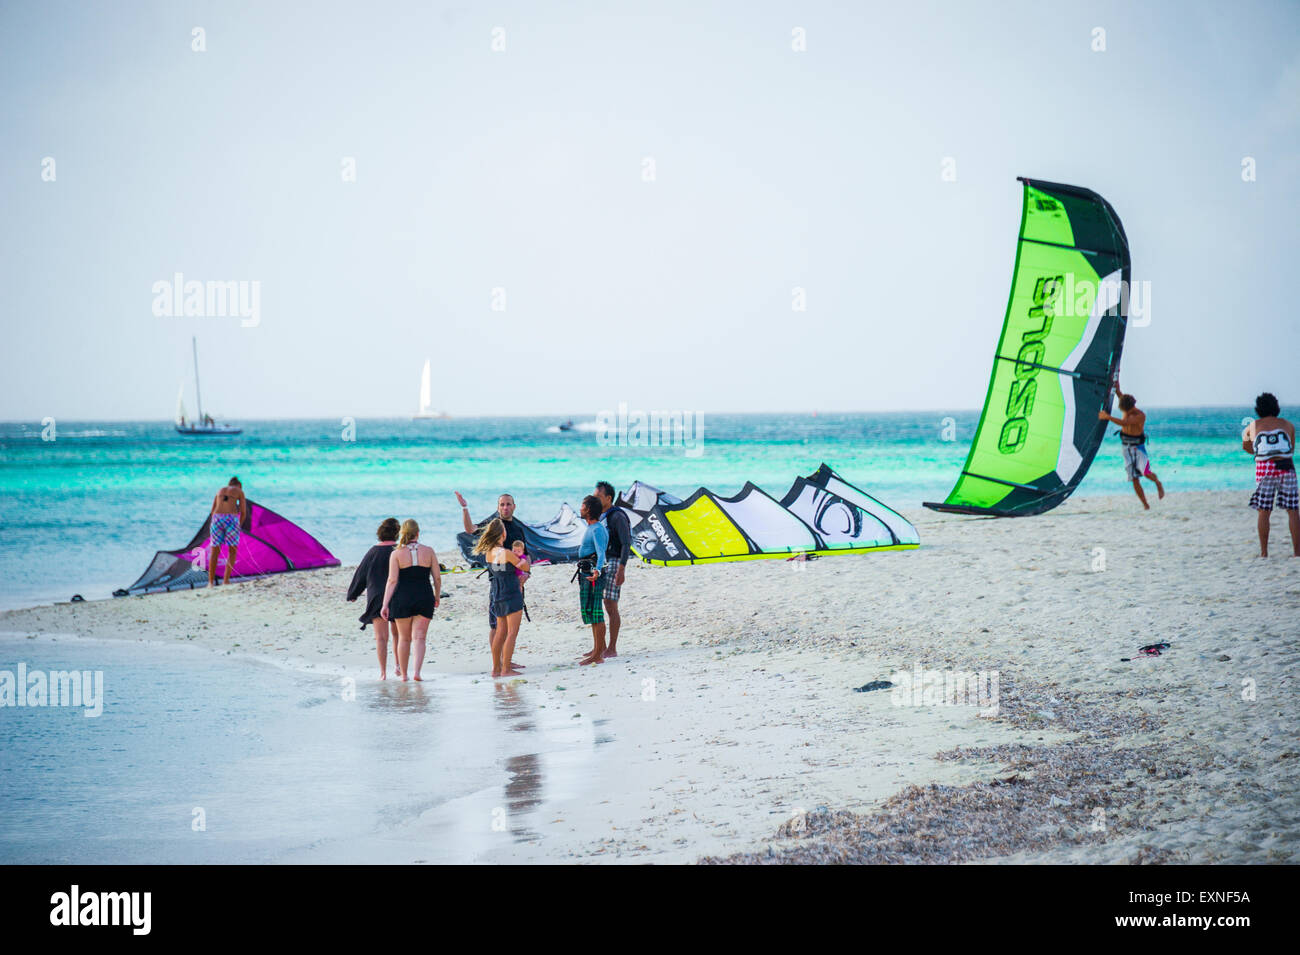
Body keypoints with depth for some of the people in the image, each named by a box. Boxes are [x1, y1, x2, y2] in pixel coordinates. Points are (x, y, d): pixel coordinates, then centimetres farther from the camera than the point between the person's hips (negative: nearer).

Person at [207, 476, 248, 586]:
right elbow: (243, 513, 11)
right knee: (232, 551, 10)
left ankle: (211, 582, -2)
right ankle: (226, 580, -2)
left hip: (217, 519, 3)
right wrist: (239, 527, 23)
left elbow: (213, 511, 21)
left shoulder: (220, 490, 25)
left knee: (214, 552, 7)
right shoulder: (240, 491, 14)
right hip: (231, 519, -3)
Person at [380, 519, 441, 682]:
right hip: (424, 598, 0)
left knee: (404, 638, 14)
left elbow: (392, 580, -9)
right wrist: (437, 596, 19)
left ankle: (404, 674, 21)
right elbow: (437, 578, 3)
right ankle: (417, 672, -18)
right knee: (419, 638, 0)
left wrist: (385, 604, -9)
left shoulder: (396, 554, -3)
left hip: (402, 598, 0)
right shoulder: (428, 551, 1)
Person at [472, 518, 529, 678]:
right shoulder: (507, 553, -19)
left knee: (501, 632, 14)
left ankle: (496, 668, 17)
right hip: (511, 594, -7)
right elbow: (525, 568, -7)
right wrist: (524, 559, 13)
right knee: (512, 632, -2)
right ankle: (506, 669, -3)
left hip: (496, 594, 7)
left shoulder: (488, 552, 1)